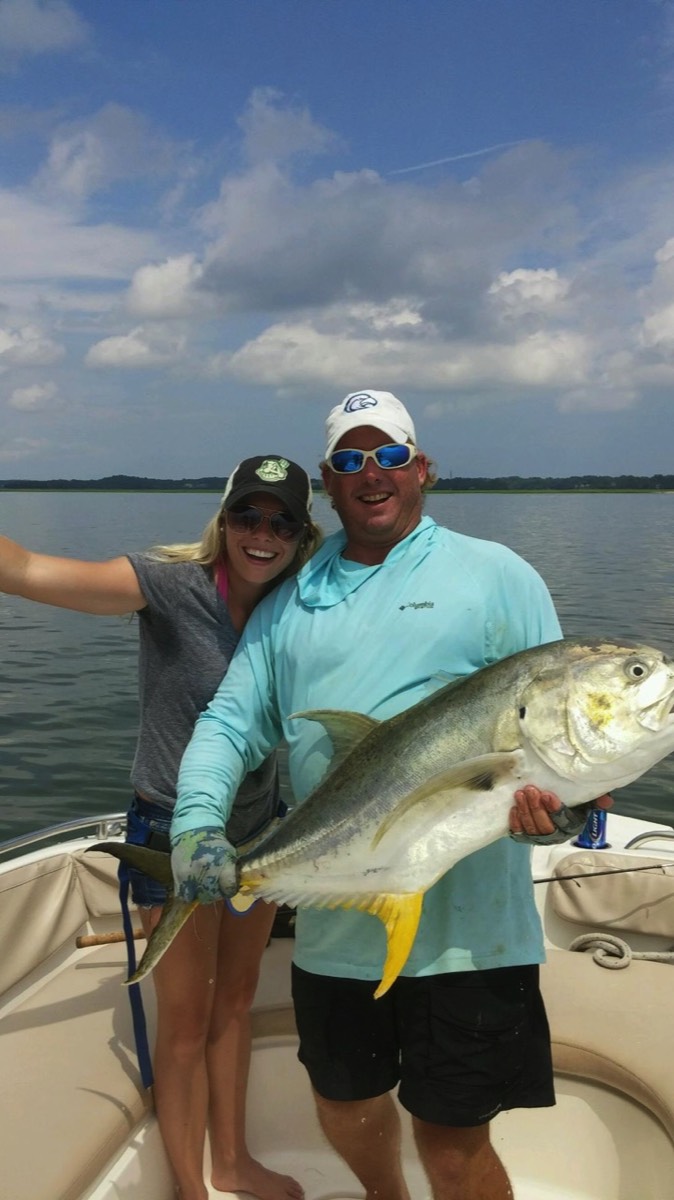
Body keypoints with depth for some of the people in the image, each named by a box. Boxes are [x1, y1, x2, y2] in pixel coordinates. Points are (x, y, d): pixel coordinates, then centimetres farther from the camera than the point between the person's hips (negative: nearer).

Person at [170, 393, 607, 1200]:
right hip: (331, 928, 5)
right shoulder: (289, 604, 10)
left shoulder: (495, 575, 0)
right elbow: (229, 721, 7)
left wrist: (557, 796, -24)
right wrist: (198, 820, -10)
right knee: (345, 1111, 24)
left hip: (463, 930, -4)